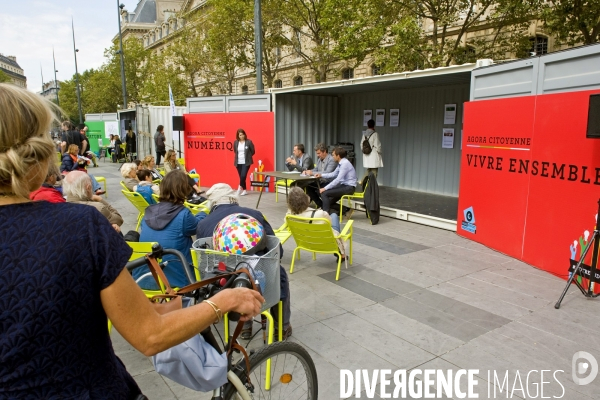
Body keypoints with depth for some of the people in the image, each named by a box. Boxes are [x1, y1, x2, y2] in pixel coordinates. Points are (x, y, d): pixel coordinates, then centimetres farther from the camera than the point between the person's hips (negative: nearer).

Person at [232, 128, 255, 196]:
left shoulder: (249, 142, -7)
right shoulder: (235, 142, 3)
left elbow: (252, 151, 2)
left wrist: (247, 157, 6)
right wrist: (237, 157, 11)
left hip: (246, 162, -3)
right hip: (238, 162, 4)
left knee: (243, 176, -14)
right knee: (241, 176, 7)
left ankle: (240, 187, 9)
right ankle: (244, 190, 18)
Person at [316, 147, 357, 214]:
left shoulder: (345, 163, -19)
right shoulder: (341, 163, 9)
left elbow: (338, 179, -23)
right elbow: (334, 174, 23)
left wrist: (325, 188, -21)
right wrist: (321, 175, 17)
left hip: (348, 187, -10)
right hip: (344, 185, 10)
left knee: (324, 193, -16)